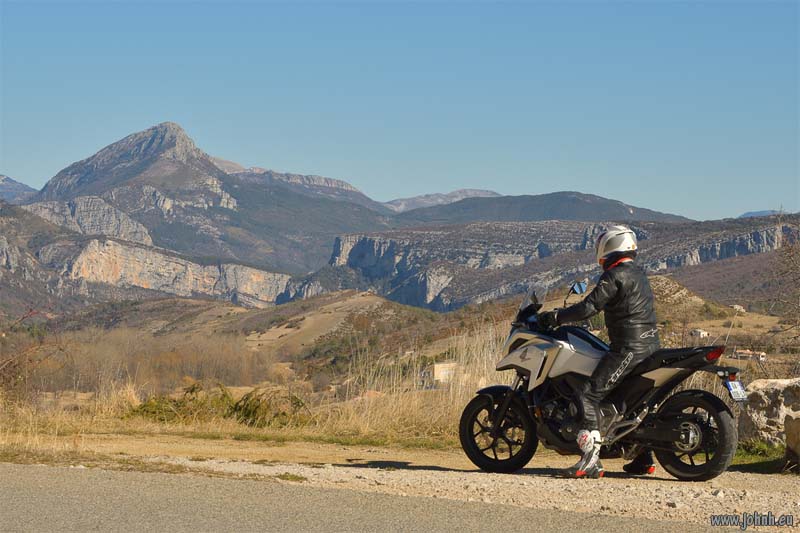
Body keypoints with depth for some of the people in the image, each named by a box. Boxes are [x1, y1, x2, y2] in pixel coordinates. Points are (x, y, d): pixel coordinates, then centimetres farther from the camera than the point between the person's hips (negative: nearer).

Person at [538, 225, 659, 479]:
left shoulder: (615, 275, -12)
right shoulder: (637, 273, 19)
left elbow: (589, 307, -18)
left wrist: (555, 317, -10)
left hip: (629, 348, -10)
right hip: (649, 344, 10)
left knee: (590, 394, -16)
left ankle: (591, 460, -26)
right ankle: (644, 459, 27)